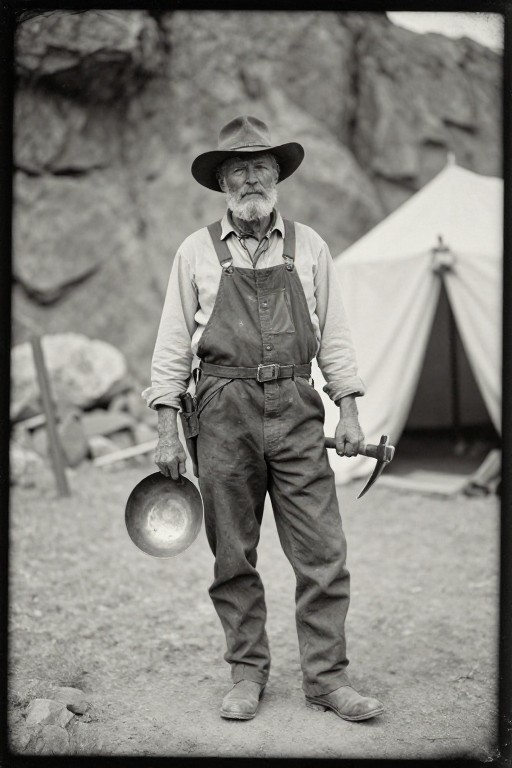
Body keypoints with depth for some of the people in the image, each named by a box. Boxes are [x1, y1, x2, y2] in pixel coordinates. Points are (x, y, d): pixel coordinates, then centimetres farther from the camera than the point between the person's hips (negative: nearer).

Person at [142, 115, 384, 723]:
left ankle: (325, 678, 13)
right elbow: (172, 347, 6)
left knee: (323, 552, -1)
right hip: (225, 411, -1)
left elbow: (333, 337, 13)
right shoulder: (196, 252, 7)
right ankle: (247, 674, 21)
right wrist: (167, 432, 0)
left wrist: (349, 411, 5)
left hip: (297, 410, 1)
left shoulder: (308, 247, 12)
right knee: (233, 557, 5)